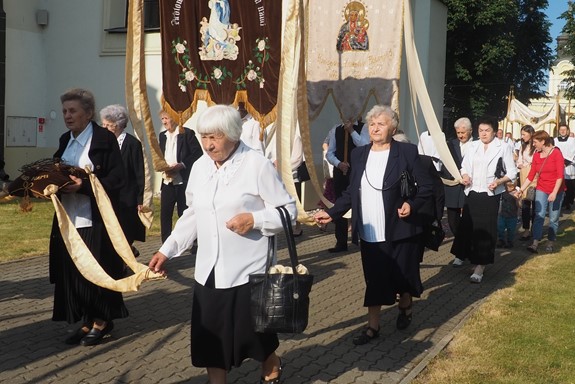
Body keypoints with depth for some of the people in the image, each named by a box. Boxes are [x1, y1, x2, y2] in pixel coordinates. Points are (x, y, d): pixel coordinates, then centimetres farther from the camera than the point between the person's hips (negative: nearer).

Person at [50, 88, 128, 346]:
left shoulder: (105, 139, -9)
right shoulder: (65, 141, 12)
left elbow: (115, 180, -14)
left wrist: (83, 185, -24)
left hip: (95, 221, -6)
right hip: (68, 219, 6)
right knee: (73, 273, 7)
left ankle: (102, 321, 19)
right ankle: (87, 322, 20)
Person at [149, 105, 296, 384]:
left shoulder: (257, 165, -11)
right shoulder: (200, 167, 7)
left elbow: (288, 210, -8)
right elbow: (192, 215, 15)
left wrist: (254, 219, -22)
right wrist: (167, 250, 9)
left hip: (248, 271, -5)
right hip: (209, 271, 5)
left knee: (254, 332, 10)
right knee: (209, 336, 7)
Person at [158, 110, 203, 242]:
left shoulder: (187, 133, -5)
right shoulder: (162, 135, 14)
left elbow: (197, 153, -9)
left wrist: (181, 165, -18)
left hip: (183, 181, -5)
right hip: (167, 181, 5)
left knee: (184, 213, 1)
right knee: (165, 213, 3)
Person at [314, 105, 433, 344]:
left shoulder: (407, 152, -7)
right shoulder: (359, 155, 6)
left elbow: (426, 186, -5)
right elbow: (351, 192, 10)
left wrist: (412, 204, -20)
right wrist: (331, 213, 2)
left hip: (399, 232, -3)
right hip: (369, 234, 3)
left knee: (402, 276, 12)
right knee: (373, 280, 9)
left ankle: (405, 309, 41)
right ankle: (373, 327, 19)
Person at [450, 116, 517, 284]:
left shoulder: (503, 147, -4)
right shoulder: (473, 146, 7)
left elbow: (512, 172, -2)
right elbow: (464, 167, 14)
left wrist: (499, 181, -19)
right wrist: (465, 176, -8)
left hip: (490, 194, -4)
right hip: (472, 193, 4)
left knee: (485, 230, -2)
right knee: (467, 227, 5)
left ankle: (480, 267, 1)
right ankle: (467, 256, 23)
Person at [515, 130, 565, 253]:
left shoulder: (556, 153, -11)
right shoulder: (536, 155, 3)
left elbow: (560, 175, -14)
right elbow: (531, 175, 5)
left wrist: (554, 192, -19)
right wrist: (521, 189, 1)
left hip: (556, 191, -3)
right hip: (541, 190, 3)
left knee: (554, 219, 3)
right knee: (539, 216, -8)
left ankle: (550, 243, 15)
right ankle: (535, 244, -14)